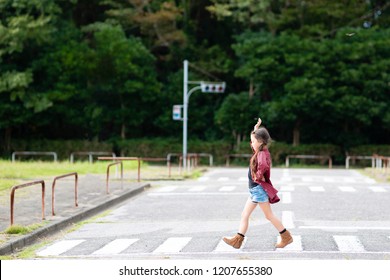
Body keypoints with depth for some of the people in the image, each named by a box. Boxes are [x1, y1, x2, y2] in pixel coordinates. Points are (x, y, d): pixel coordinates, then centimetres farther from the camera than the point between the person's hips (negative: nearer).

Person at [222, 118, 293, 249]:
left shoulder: (262, 154, -20)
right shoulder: (260, 152, 10)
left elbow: (263, 165, -42)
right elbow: (255, 137, 30)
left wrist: (258, 176, -26)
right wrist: (256, 128, 18)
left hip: (259, 189, -10)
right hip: (254, 189, 10)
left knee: (269, 215, 0)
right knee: (244, 215, 6)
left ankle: (286, 237, 9)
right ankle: (237, 240, 5)